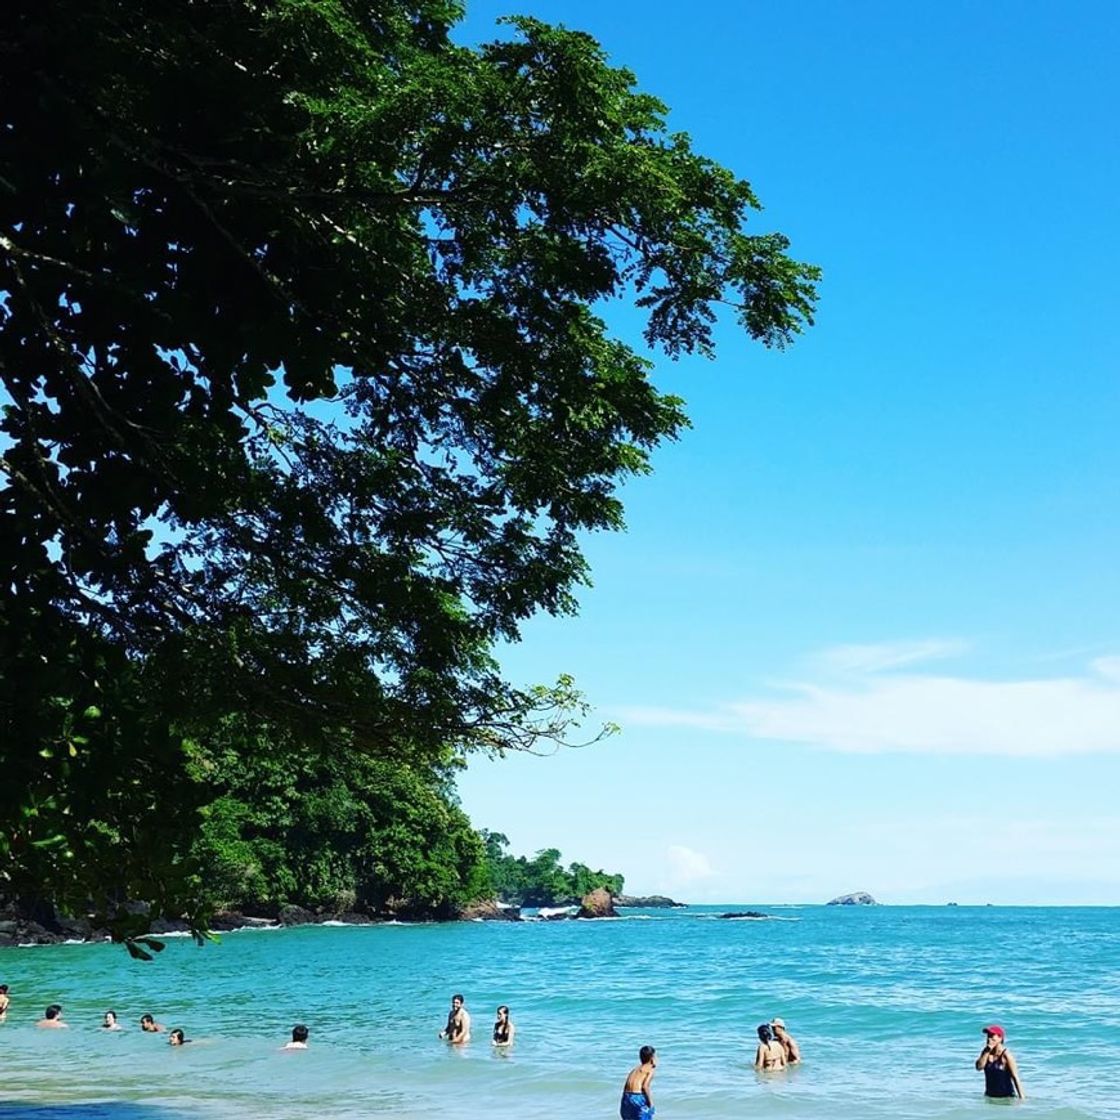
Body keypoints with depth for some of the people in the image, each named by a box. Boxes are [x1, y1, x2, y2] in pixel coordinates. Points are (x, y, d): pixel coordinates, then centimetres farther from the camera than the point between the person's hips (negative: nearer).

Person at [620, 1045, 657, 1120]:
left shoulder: (636, 1068, 22)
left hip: (626, 1098, 7)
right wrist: (650, 1101, -6)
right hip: (637, 1098, -7)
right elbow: (645, 1086, -14)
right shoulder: (650, 1069, 2)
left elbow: (625, 1086, 14)